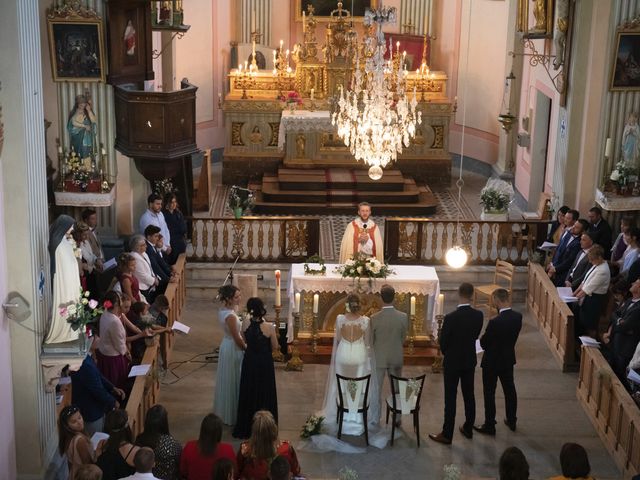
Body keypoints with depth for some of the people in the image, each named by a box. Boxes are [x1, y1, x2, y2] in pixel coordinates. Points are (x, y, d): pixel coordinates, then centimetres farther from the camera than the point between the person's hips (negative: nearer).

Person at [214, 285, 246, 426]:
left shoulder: (223, 310, -1)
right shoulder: (230, 316, -29)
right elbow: (237, 338, -22)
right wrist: (247, 349, -8)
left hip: (226, 345, 9)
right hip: (233, 349, -9)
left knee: (227, 380, 22)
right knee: (233, 381, 5)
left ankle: (223, 411, 37)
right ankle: (232, 414, 19)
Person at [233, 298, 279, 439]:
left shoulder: (245, 323, -15)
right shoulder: (269, 327, -23)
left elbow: (244, 340, 2)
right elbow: (275, 348, -10)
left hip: (249, 362, 3)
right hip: (265, 363, -3)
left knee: (248, 393, 19)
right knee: (264, 394, 15)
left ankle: (246, 427, 31)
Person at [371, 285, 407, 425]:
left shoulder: (374, 318, -17)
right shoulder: (403, 317, -13)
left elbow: (370, 340, -6)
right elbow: (403, 338, 0)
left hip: (379, 358, -2)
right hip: (396, 358, 2)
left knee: (376, 390, 11)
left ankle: (375, 420, 18)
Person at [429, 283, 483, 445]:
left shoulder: (450, 318, -22)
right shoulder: (478, 315, -9)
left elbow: (442, 342, -12)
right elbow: (476, 336, 4)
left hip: (452, 363, -4)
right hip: (470, 361, 5)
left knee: (450, 398, 2)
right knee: (469, 395, 17)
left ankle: (447, 434, 9)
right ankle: (468, 428, 30)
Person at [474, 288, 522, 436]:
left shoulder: (495, 322, -30)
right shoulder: (518, 317, -10)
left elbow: (484, 343, -18)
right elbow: (512, 336, 3)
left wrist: (483, 339, 3)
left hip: (492, 362, -6)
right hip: (508, 359, 7)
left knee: (489, 393, 8)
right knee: (509, 389, 21)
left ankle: (489, 425, 17)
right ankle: (512, 421, 35)